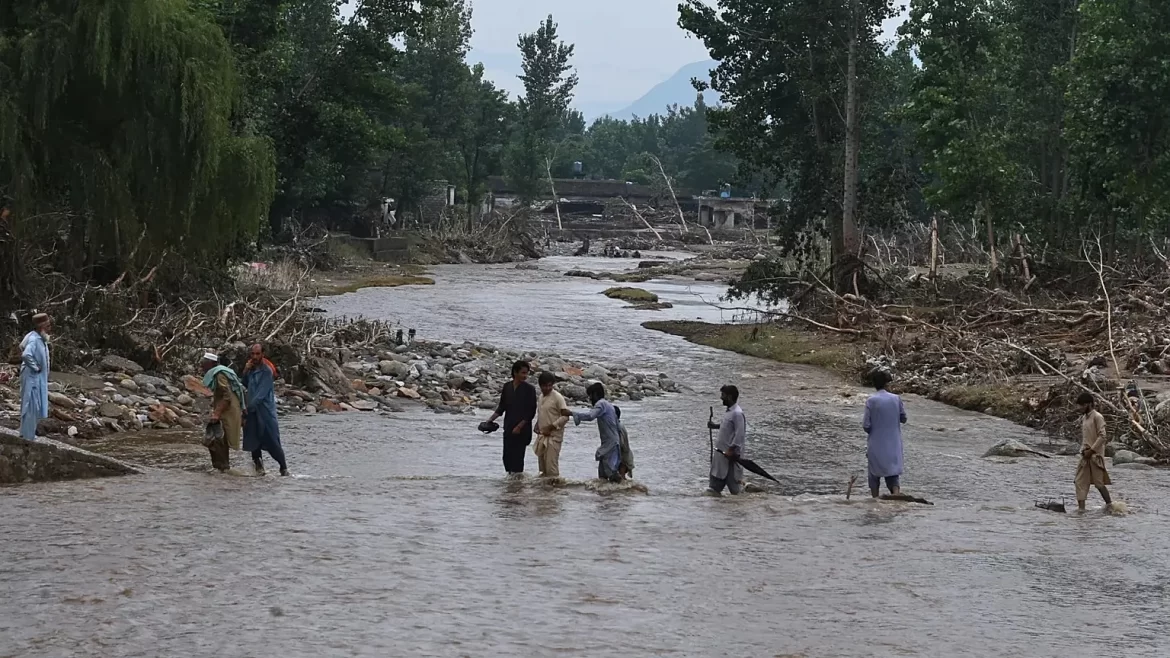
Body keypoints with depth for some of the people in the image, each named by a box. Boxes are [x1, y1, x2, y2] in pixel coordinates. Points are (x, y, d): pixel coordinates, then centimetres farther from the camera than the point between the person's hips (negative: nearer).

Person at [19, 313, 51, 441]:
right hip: (32, 377, -10)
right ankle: (28, 435, 4)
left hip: (39, 378, 10)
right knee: (31, 405, -3)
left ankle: (28, 432, 28)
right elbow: (26, 355, -38)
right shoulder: (34, 339, -23)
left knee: (35, 406, 17)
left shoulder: (41, 338, 7)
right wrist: (35, 367, -24)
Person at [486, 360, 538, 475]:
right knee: (507, 457, 7)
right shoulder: (507, 387, 8)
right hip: (508, 429, 5)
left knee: (517, 458, -8)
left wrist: (519, 427, -15)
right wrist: (491, 419, 3)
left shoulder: (529, 389, -6)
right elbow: (502, 407, 15)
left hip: (522, 431, -5)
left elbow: (531, 412, -9)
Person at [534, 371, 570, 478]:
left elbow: (565, 416, -16)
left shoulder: (557, 397, -11)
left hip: (553, 436, -8)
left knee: (551, 465, -12)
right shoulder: (541, 397, 13)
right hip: (542, 436, 8)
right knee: (542, 464, 12)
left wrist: (550, 427, -18)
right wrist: (537, 425, 7)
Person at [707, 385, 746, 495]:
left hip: (731, 453, -10)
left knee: (732, 479, 0)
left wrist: (731, 450, -23)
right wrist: (715, 426, 11)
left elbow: (739, 434, -23)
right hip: (721, 451, 10)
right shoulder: (729, 411, 10)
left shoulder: (737, 413, -20)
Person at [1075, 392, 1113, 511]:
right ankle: (1081, 507, -3)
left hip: (1095, 454, -8)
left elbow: (1102, 436, -16)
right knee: (1080, 481, 0)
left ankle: (1109, 504, 15)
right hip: (1085, 455, 8)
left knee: (1098, 482, -1)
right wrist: (1083, 449, 7)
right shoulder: (1083, 418, 14)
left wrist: (1091, 450, -17)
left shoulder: (1097, 417, -10)